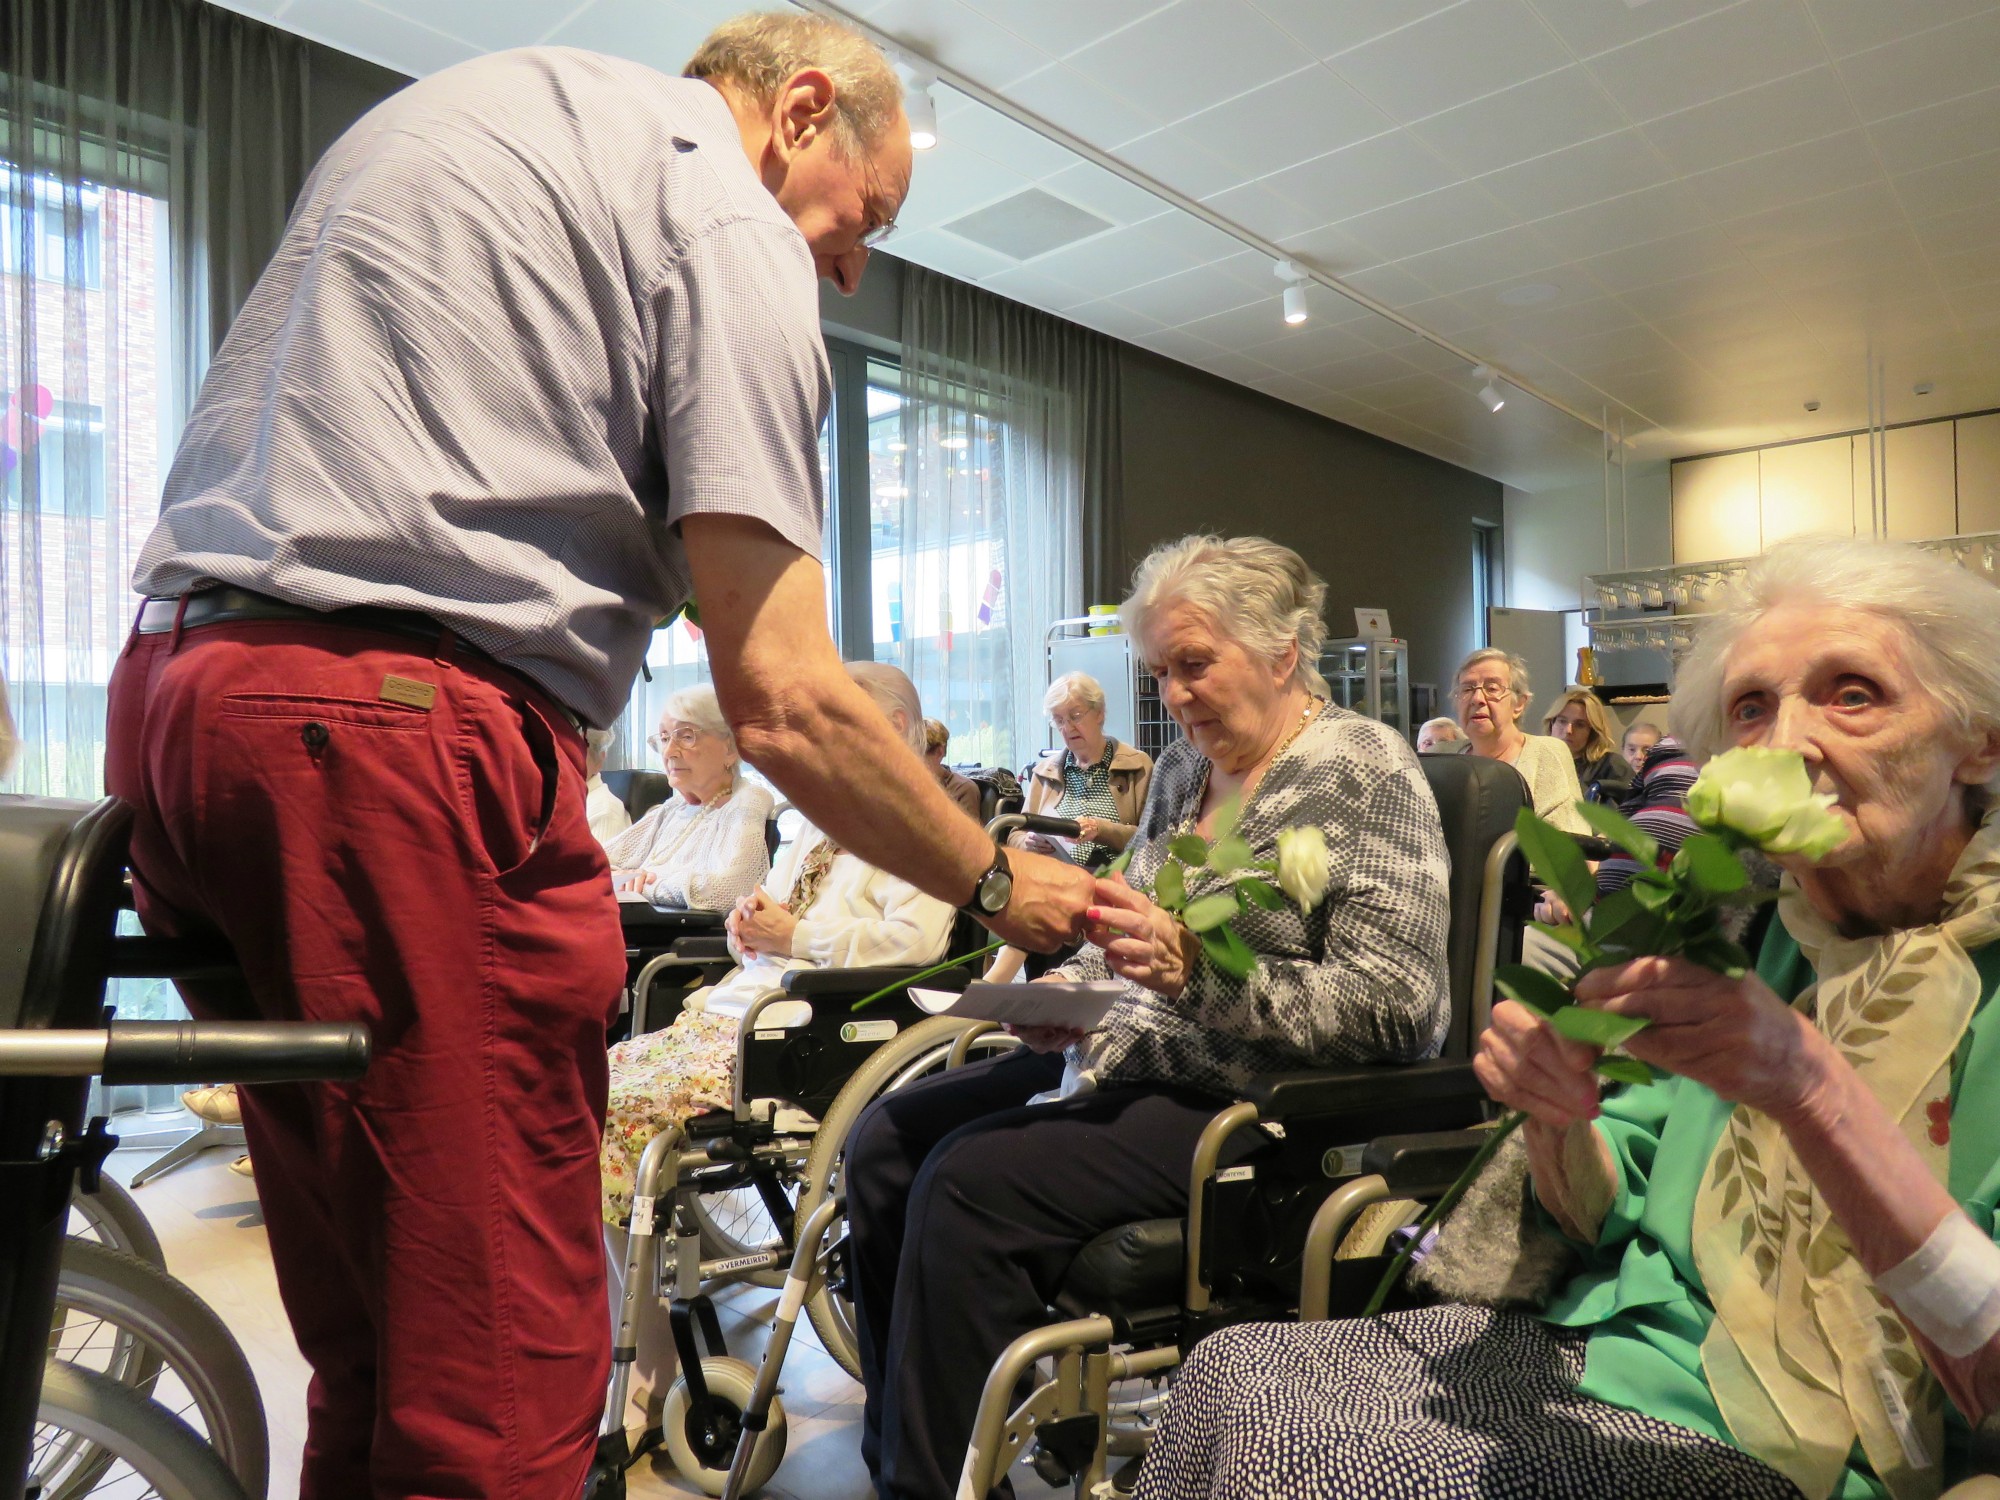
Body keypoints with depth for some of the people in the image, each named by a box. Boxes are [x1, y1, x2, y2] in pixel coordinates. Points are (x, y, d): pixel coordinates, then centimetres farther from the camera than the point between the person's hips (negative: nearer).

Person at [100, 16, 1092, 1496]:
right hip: (401, 730, -10)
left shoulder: (455, 106, 28)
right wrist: (996, 883, 4)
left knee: (376, 1349, 18)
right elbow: (780, 703, -10)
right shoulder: (726, 215, -1)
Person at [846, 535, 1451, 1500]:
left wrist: (1193, 968, -27)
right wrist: (1065, 989, -2)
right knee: (886, 1139, -1)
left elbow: (1391, 1007, -18)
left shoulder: (1365, 770, -10)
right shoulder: (1182, 771, 13)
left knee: (968, 1180, -24)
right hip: (1132, 1061, 9)